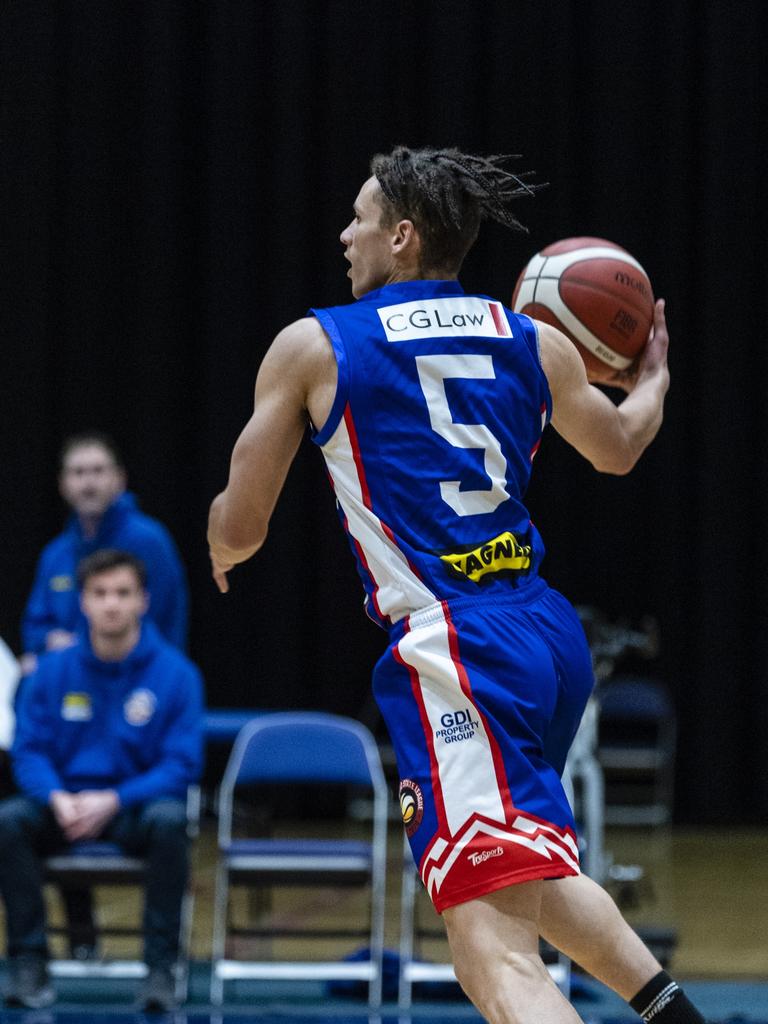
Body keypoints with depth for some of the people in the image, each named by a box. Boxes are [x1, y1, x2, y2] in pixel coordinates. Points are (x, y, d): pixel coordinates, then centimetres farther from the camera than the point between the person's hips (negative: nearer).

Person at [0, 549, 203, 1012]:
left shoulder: (176, 673, -5)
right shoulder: (55, 670, 2)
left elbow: (182, 765, -8)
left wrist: (113, 800, -23)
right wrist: (57, 799, -20)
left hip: (137, 805, -2)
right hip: (65, 806, 2)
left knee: (169, 819, -37)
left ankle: (161, 968, -27)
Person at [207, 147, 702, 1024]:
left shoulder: (313, 348, 0)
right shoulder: (533, 344, 13)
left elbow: (238, 529, 4)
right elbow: (619, 449, 33)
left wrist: (222, 544, 28)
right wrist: (652, 384, 54)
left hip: (454, 650, -7)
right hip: (550, 631, 7)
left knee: (495, 951, -15)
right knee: (531, 869, 34)